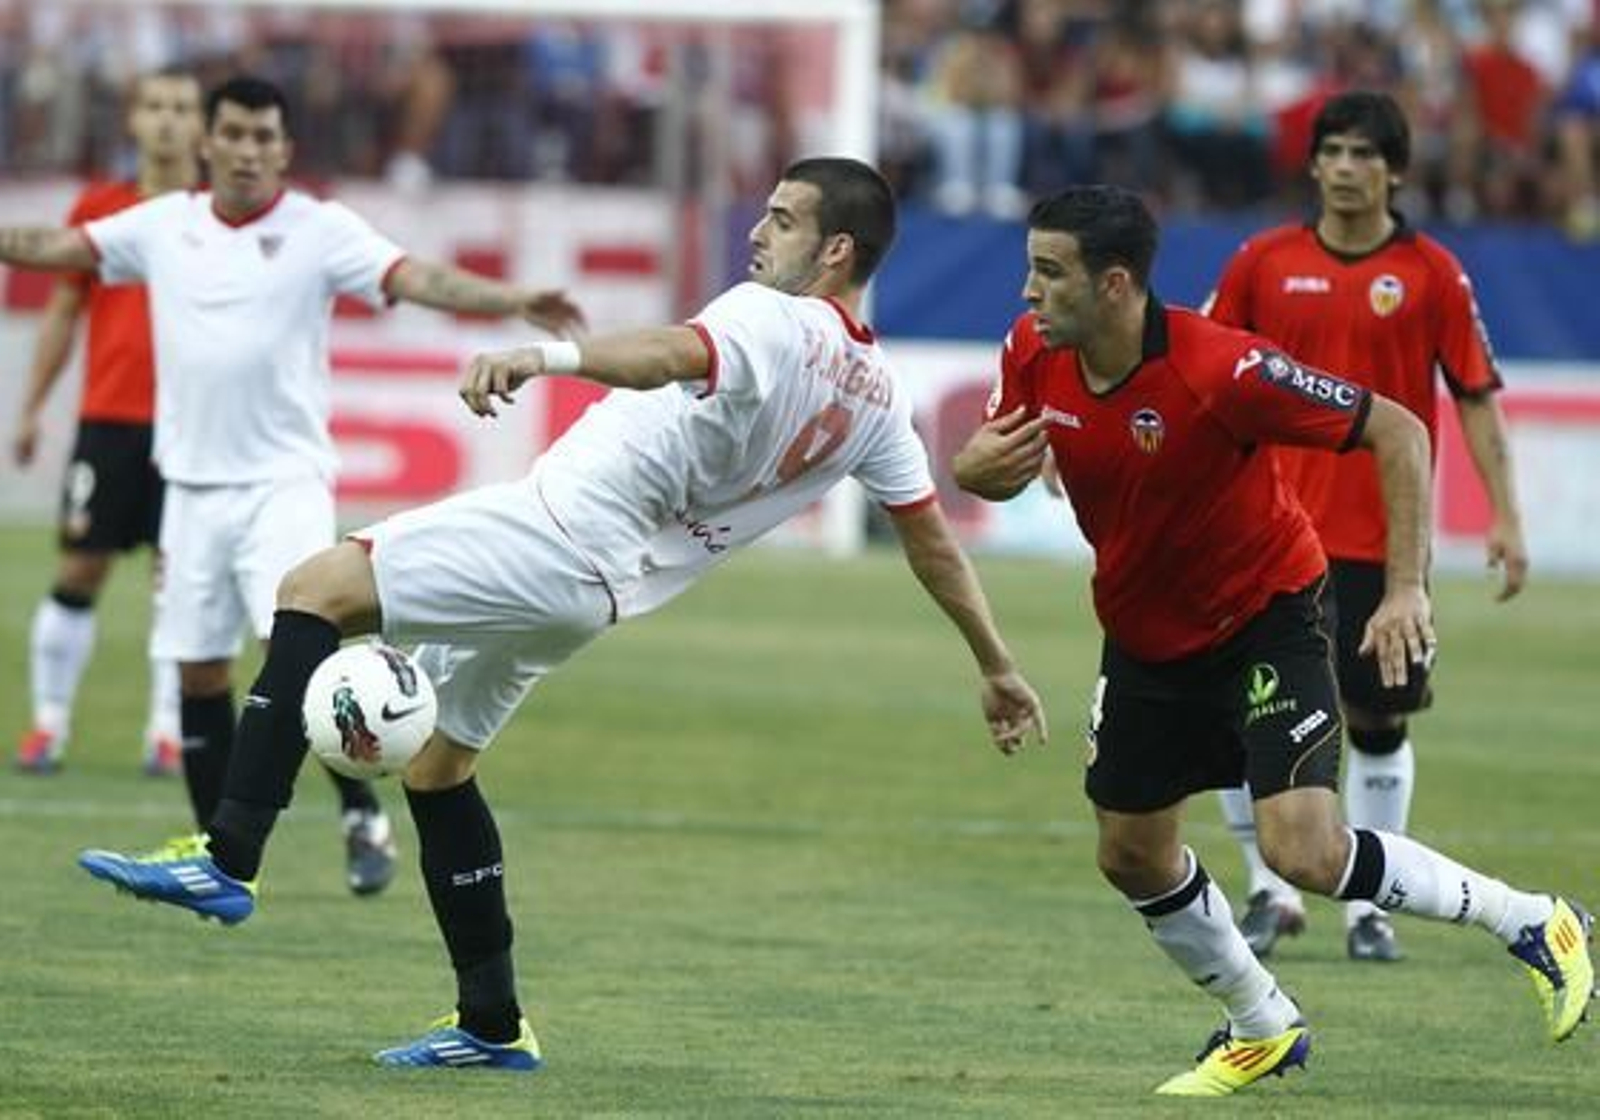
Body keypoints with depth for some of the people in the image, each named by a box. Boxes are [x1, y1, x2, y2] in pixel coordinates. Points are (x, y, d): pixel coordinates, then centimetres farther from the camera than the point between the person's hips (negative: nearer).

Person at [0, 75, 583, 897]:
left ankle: (363, 817, -4)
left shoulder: (320, 229, -6)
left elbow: (414, 279, -17)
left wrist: (511, 301, -31)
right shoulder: (163, 225, 6)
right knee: (198, 669, 6)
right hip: (192, 483, 4)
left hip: (283, 482, -4)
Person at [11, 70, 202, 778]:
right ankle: (49, 723, 9)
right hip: (109, 418, 1)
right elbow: (64, 312, 13)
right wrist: (32, 407, 12)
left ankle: (167, 732, 3)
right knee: (78, 571, 1)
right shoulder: (98, 209, 7)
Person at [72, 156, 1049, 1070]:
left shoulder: (775, 319, -13)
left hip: (556, 534, -10)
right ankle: (492, 1024, 21)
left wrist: (547, 354, -53)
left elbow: (675, 354, -35)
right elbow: (934, 537, 19)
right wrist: (997, 666, 30)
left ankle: (229, 864, -22)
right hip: (596, 589, 10)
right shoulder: (877, 393, 13)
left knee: (317, 588, -13)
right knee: (435, 760, 20)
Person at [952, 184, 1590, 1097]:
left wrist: (1407, 588, -31)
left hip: (1266, 619, -7)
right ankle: (1264, 1030, 37)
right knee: (1134, 855, 13)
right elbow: (999, 471, 5)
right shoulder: (1035, 354, -13)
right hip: (1145, 637, 7)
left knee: (1306, 853, -20)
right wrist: (976, 466, -21)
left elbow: (1396, 431, -25)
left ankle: (1532, 924, 2)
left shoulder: (1223, 371, -31)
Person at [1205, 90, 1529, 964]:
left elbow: (1477, 396, 1)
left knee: (1378, 722, 3)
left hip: (1385, 536, -1)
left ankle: (1367, 907, 16)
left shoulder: (1431, 273, -1)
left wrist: (1505, 517, -5)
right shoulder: (1264, 263, 3)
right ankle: (1272, 891, 13)